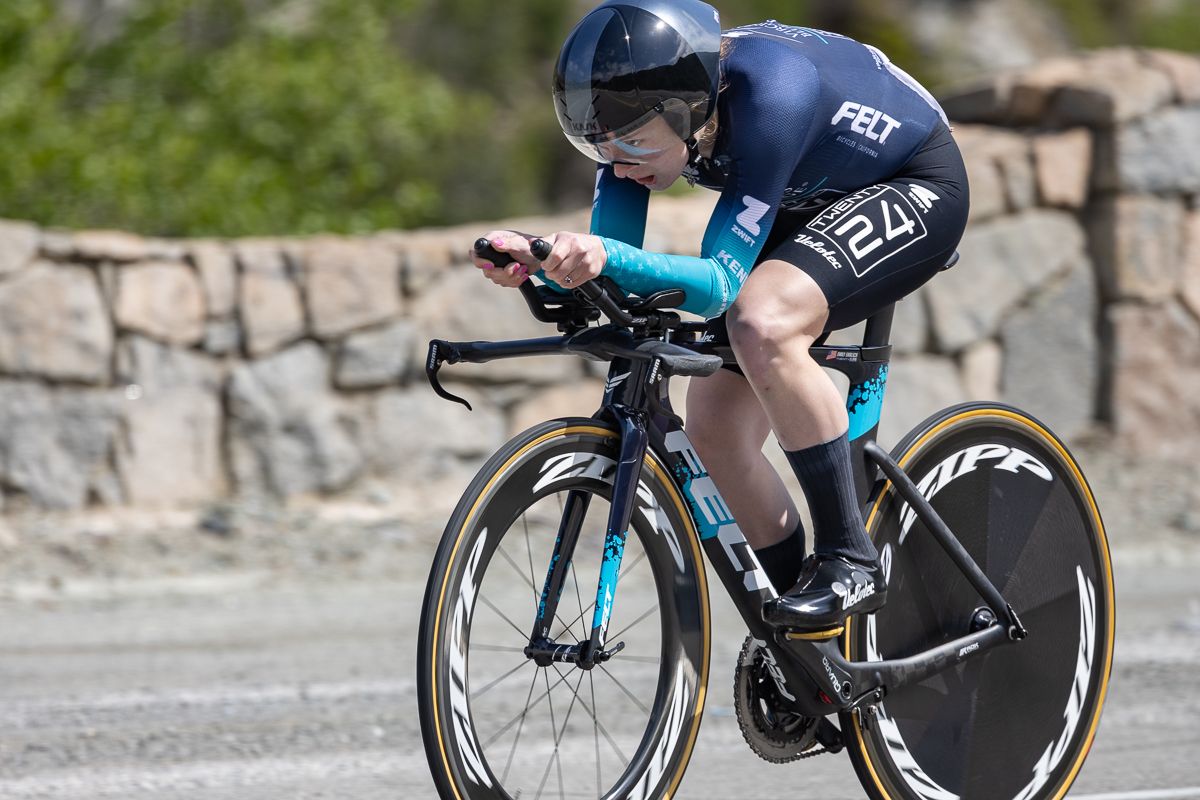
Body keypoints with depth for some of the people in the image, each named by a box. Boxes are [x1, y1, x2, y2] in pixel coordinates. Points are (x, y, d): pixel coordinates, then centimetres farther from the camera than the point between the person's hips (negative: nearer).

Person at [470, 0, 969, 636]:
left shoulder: (769, 92, -38)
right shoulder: (638, 110, -19)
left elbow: (720, 282, -38)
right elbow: (613, 267, -17)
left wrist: (607, 257, -54)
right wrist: (539, 263, -38)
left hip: (914, 187, -8)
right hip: (809, 205, 8)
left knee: (762, 322, -35)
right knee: (715, 433, -4)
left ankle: (849, 560, -23)